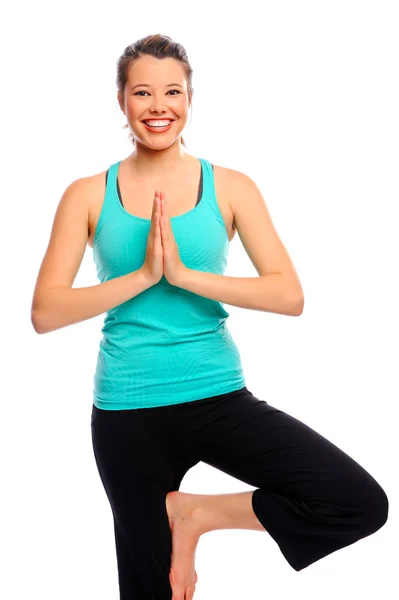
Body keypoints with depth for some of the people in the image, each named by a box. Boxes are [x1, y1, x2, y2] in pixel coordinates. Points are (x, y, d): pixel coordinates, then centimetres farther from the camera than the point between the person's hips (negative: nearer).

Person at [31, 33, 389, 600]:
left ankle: (197, 512, 1)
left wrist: (184, 274, -17)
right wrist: (143, 275, -15)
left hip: (220, 397, 1)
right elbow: (45, 312, -6)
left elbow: (290, 295, -9)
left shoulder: (231, 187, 1)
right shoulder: (89, 195, 1)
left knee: (361, 504, -15)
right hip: (128, 411, 0)